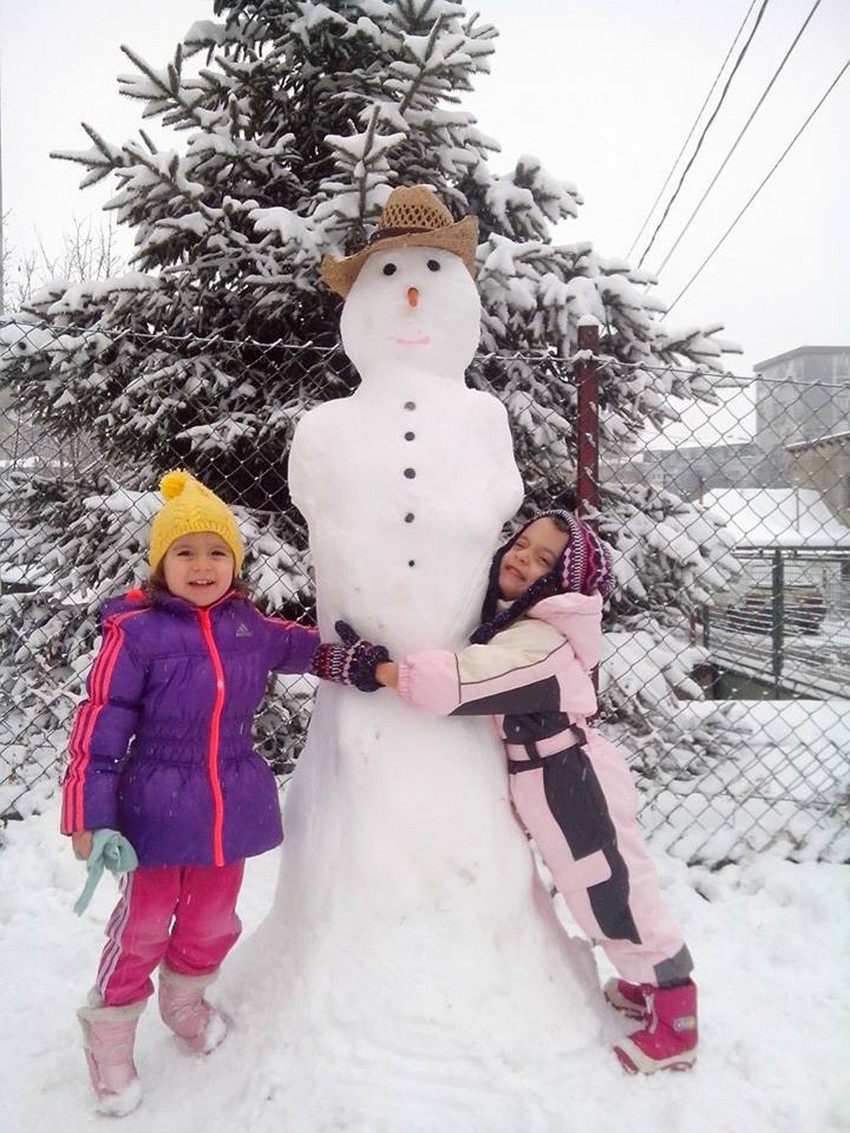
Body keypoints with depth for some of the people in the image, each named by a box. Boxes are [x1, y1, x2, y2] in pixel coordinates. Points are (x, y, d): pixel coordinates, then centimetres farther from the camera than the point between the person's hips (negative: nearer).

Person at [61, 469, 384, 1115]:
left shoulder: (248, 625, -2)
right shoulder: (136, 631, -17)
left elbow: (306, 648, 14)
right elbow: (100, 725, -14)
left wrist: (364, 662, -3)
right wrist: (89, 815, -14)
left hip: (232, 806, 5)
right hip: (158, 808, -5)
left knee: (213, 921, 23)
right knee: (142, 927, 11)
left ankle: (185, 1002, 51)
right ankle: (109, 1040, 36)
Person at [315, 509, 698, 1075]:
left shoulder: (540, 642, -27)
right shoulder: (505, 620, 4)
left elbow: (461, 681, -37)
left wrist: (373, 667, -30)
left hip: (573, 784, -9)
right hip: (546, 783, 9)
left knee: (615, 896, 5)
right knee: (602, 894, 24)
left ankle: (675, 1022, 24)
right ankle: (646, 981, 44)